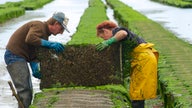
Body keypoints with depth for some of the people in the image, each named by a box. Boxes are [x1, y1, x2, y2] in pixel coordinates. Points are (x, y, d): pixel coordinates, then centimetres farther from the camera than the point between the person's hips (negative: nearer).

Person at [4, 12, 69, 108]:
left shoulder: (45, 34, 16)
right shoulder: (39, 26, -12)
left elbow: (33, 55, 9)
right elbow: (30, 39, -33)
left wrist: (35, 69, -9)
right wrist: (49, 44, -30)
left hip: (21, 58, 10)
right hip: (14, 56, -10)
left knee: (28, 90, 14)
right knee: (24, 90, -14)